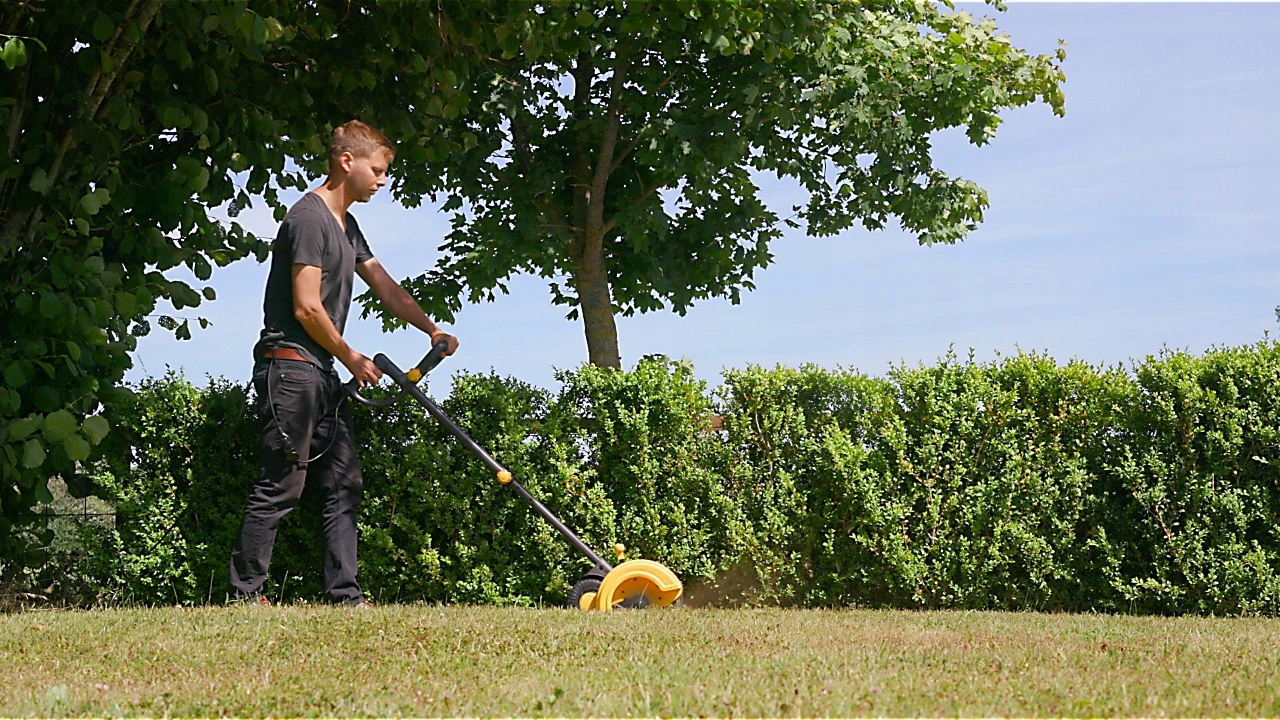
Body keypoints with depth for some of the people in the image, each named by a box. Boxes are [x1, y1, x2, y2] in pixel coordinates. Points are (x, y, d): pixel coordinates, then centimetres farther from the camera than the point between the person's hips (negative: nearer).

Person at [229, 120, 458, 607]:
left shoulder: (346, 226, 19)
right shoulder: (309, 217, -12)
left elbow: (385, 287, 26)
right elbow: (308, 308, -17)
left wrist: (432, 329, 14)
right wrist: (351, 358, -5)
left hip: (323, 375, 10)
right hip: (290, 366, -10)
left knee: (343, 485, 6)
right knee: (280, 487, -8)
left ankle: (345, 595, 7)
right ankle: (245, 594, -2)